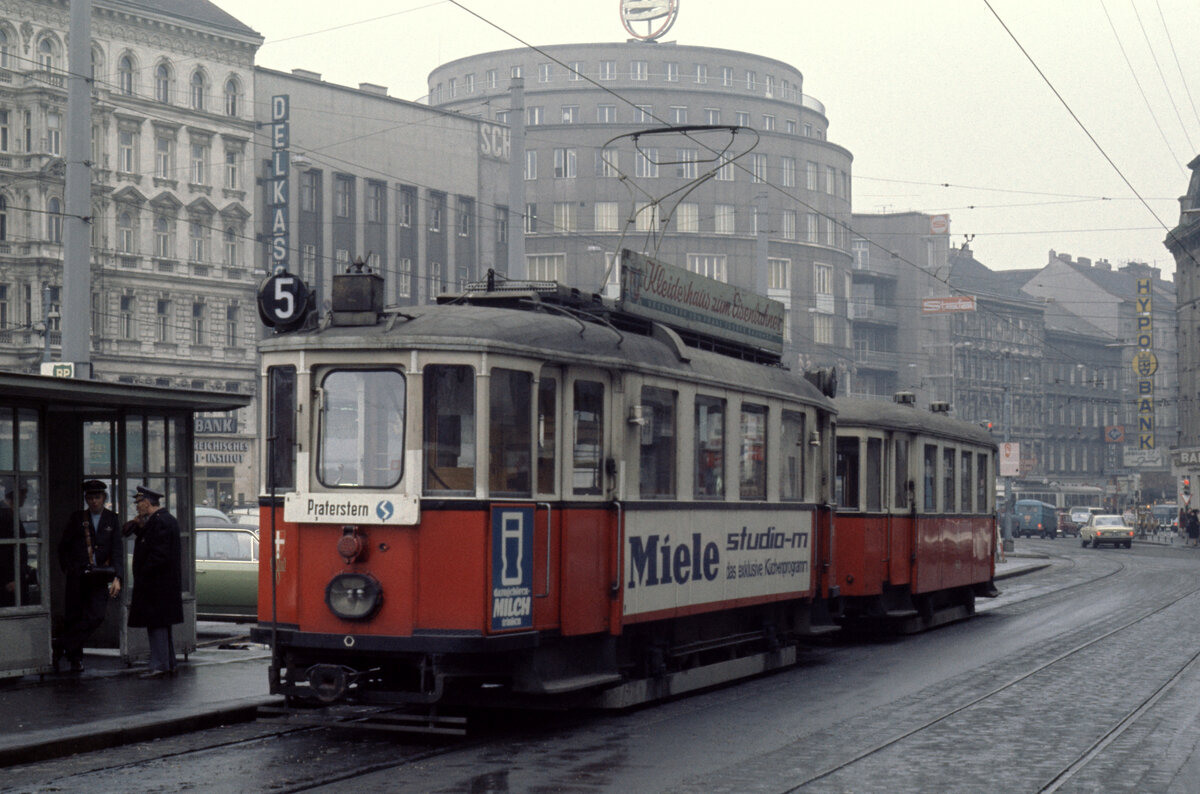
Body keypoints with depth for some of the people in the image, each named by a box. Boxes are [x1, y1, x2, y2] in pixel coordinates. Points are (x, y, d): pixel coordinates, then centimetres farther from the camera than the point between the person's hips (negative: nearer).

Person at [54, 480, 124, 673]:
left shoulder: (112, 519, 8)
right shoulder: (77, 518, 8)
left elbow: (117, 550, 0)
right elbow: (63, 547, 13)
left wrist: (117, 578, -11)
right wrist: (68, 570, 3)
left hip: (99, 577, 0)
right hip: (76, 577, 0)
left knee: (96, 617, -13)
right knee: (73, 618, 2)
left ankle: (62, 648, -3)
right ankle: (75, 659, 17)